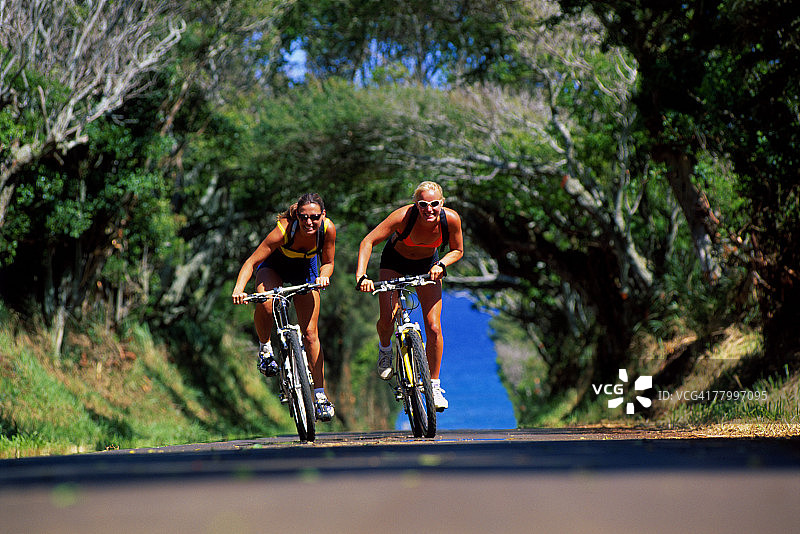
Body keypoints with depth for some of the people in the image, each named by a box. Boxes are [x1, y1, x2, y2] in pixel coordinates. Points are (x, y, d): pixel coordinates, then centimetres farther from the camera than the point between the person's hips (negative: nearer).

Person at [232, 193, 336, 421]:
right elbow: (251, 262, -36)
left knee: (310, 334, -5)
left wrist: (324, 276, -34)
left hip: (305, 269, 2)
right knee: (265, 304, -35)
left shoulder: (328, 229, -28)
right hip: (274, 266, -2)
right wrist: (239, 288, -51)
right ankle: (264, 348, -5)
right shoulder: (284, 230, -37)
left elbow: (327, 263, -11)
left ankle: (320, 395, 2)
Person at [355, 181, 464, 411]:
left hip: (427, 265, 1)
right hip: (395, 260, -1)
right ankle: (385, 349, 23)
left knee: (433, 327, -9)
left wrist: (440, 265, -29)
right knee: (387, 318, -14)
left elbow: (457, 251, -9)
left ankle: (434, 385, 5)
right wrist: (361, 276, -44)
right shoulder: (404, 216, -35)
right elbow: (368, 241, -32)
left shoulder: (451, 219, -28)